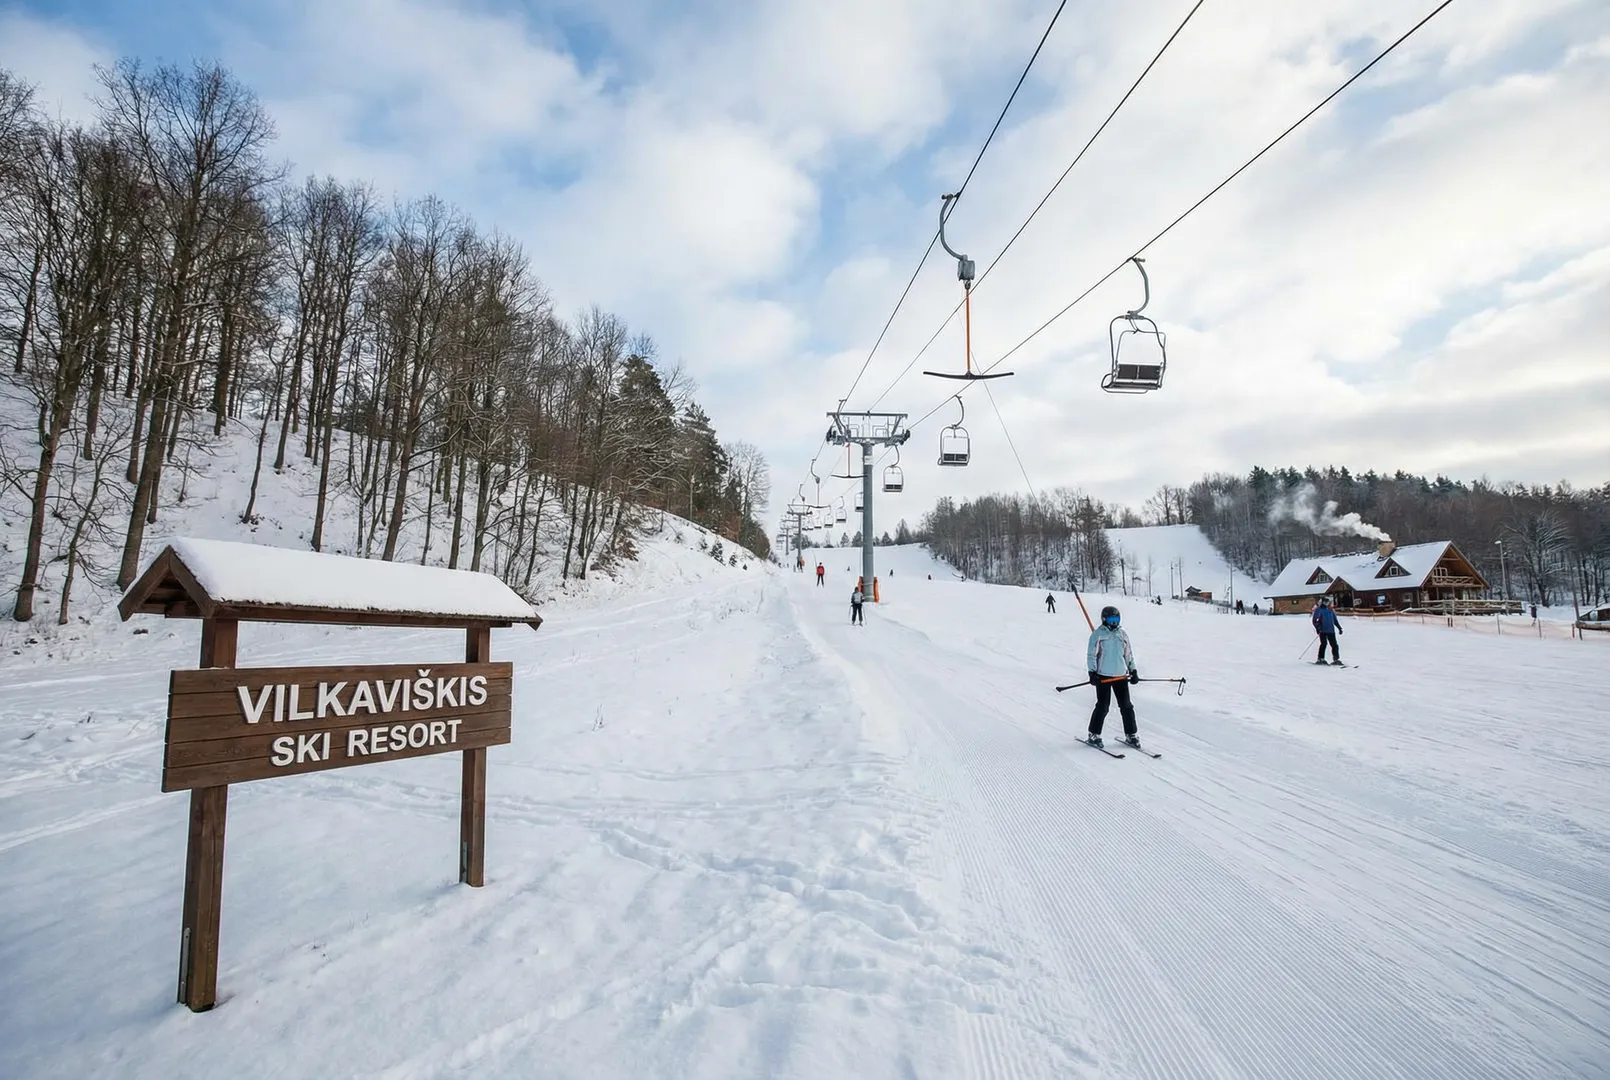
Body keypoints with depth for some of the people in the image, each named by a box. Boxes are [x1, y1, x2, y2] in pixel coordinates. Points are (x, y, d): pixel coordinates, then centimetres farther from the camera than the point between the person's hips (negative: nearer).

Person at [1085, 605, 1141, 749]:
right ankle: (1093, 735, 8)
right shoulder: (1098, 634, -3)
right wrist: (1092, 672, -12)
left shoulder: (1122, 635, 12)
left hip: (1121, 676, 5)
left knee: (1126, 706, 5)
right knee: (1102, 706, -4)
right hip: (1103, 676, -4)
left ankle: (1131, 734, 17)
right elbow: (1091, 654, -5)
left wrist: (1133, 671, 14)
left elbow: (1129, 654, 20)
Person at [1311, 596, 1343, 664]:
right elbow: (1314, 620, -6)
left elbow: (1335, 620, 25)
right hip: (1323, 630, -6)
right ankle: (1320, 659, -6)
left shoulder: (1331, 610, 17)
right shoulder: (1318, 610, 0)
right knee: (1324, 644, -12)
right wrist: (1317, 628, -18)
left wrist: (1339, 628, 19)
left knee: (1334, 645, 3)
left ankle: (1336, 659, 10)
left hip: (1331, 631, 6)